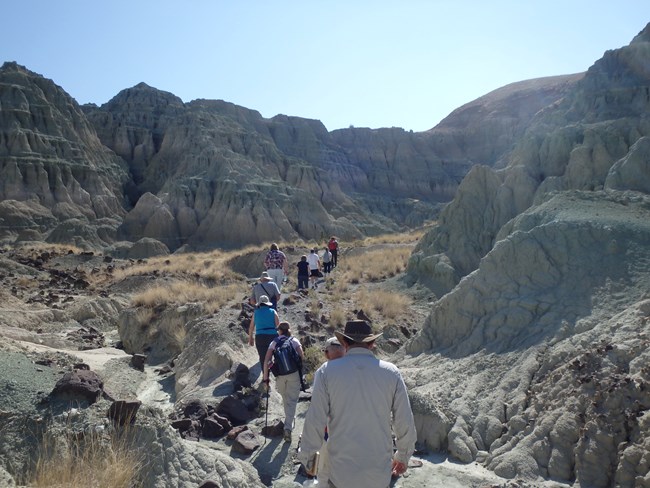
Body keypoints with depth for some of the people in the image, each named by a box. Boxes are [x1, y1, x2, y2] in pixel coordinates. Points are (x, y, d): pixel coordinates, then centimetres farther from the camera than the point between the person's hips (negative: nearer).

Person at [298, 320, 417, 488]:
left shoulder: (327, 371, -9)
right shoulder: (391, 372, -5)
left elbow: (315, 422, -10)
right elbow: (405, 422, -1)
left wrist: (306, 456, 5)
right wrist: (403, 456, 15)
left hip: (341, 474, -1)